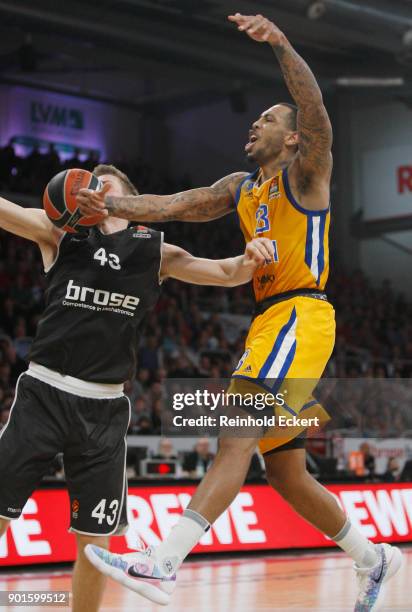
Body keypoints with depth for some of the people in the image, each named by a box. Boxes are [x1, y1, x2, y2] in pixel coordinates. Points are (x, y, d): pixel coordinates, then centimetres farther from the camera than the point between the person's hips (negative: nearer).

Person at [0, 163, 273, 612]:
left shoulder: (155, 251, 12)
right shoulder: (61, 232, 8)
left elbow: (226, 273, 11)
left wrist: (250, 258, -10)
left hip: (104, 409, 2)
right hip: (43, 393, -1)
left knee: (95, 541, 5)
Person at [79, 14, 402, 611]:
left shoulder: (306, 170, 2)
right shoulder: (240, 187, 22)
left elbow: (314, 106, -17)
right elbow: (175, 204, 10)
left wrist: (279, 42, -34)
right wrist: (112, 206, -7)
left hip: (301, 316, -9)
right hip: (268, 323, 9)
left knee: (238, 436, -23)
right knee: (286, 473, 12)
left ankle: (161, 563, -34)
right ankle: (374, 560, 28)